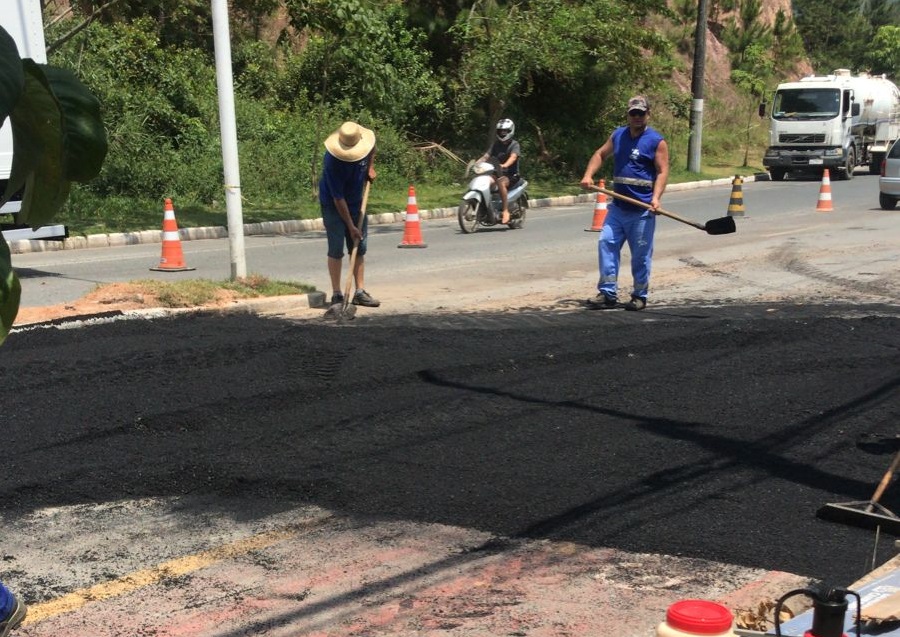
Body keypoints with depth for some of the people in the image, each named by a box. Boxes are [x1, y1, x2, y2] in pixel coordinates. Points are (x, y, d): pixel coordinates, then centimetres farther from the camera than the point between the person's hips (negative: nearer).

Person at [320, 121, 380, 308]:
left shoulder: (365, 142, -16)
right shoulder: (332, 162, -32)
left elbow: (372, 148, 14)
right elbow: (338, 199, -27)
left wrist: (370, 168, 1)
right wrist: (351, 226, -25)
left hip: (356, 202, 6)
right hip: (333, 205, -6)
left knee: (359, 248, 6)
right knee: (336, 249, -8)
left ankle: (360, 292, 11)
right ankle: (337, 295, -1)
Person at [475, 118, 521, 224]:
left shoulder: (514, 145, -3)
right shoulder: (496, 144, 16)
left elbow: (513, 157, -23)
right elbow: (486, 156, 7)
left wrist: (505, 165, -44)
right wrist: (476, 163, -12)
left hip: (511, 174, -6)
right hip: (498, 173, 6)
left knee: (501, 183, -38)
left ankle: (506, 211, -36)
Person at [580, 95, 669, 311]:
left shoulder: (656, 141, -3)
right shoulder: (618, 135, 12)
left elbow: (662, 171, -8)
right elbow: (600, 154, 23)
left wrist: (656, 197, -22)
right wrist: (588, 175, 6)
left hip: (642, 210, -5)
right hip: (617, 206, 5)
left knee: (641, 255, 1)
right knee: (606, 244, -2)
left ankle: (639, 296, 13)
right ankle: (608, 293, 3)